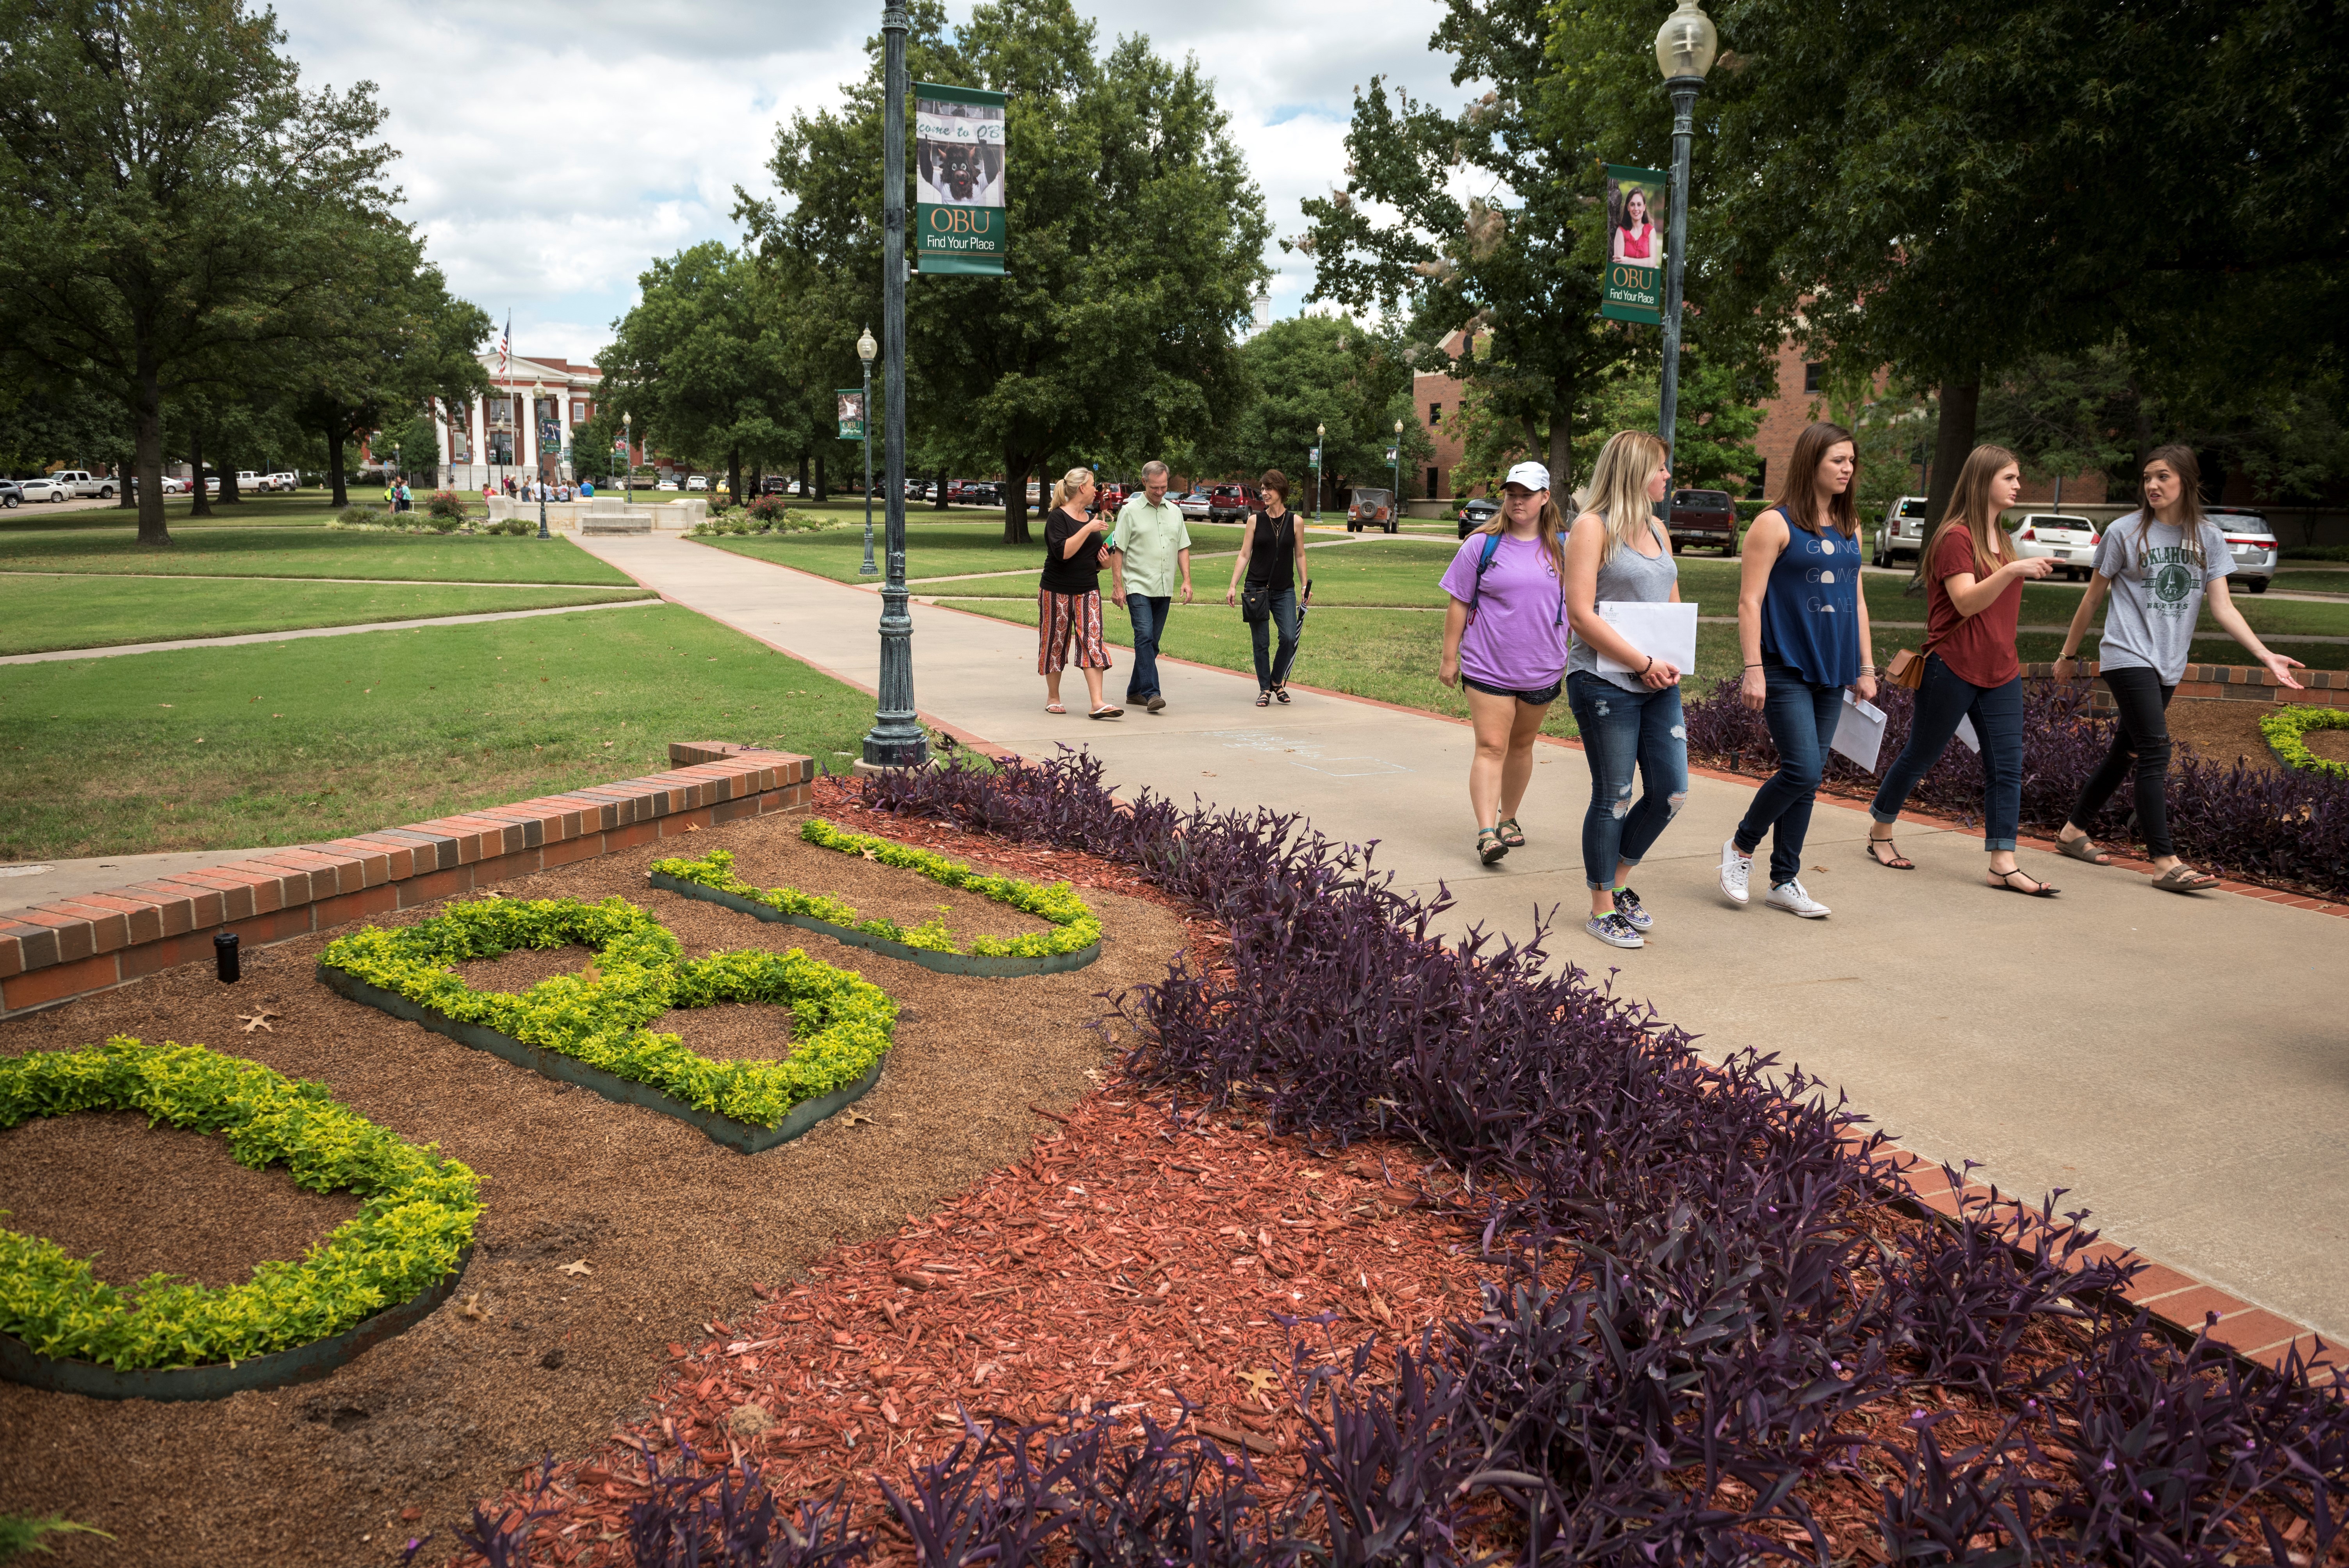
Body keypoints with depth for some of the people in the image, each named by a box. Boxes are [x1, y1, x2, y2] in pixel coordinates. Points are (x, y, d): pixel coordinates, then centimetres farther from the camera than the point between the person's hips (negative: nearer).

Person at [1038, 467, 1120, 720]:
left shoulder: (1091, 517, 14)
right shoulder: (1057, 518, -8)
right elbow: (1063, 552, -23)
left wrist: (1102, 560, 5)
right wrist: (1088, 529, -21)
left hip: (1088, 591, 5)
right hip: (1057, 592, -5)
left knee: (1092, 641, -6)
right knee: (1055, 642, 5)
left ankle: (1097, 704, -12)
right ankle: (1053, 698, 21)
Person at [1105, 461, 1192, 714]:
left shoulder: (1174, 512, 13)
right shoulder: (1130, 511, -2)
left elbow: (1183, 548, 17)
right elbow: (1117, 550, -4)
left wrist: (1187, 580, 6)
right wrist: (1117, 585, -9)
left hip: (1164, 589, 5)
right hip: (1138, 587, -5)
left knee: (1152, 642, 8)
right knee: (1145, 636, -15)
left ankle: (1135, 692, 17)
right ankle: (1151, 693, -19)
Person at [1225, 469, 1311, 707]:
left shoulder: (1295, 521, 3)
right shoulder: (1255, 520, 2)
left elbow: (1300, 556, 11)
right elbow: (1244, 555, 3)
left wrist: (1305, 585, 5)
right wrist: (1233, 586, -3)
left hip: (1285, 591, 0)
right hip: (1257, 589, 0)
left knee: (1290, 638, -11)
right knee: (1260, 642, 0)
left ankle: (1278, 681, 11)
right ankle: (1265, 689, 13)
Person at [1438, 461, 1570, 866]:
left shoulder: (1564, 547, 3)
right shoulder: (1482, 545, -2)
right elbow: (1459, 603, 1)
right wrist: (1449, 657, 0)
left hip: (1542, 669, 3)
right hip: (1488, 667, -3)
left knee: (1521, 745, 15)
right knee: (1491, 747, -9)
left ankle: (1508, 818, 31)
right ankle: (1487, 832, -13)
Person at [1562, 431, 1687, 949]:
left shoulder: (1656, 529, 16)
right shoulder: (1592, 528, -7)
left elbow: (1674, 605, 20)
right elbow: (1581, 614, -15)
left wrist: (1673, 661, 1)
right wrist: (1644, 662, -16)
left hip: (1657, 684, 7)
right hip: (1605, 684, -7)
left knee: (1671, 793, 6)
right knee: (1614, 797, 1)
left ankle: (1617, 881, 27)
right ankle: (1602, 908, 16)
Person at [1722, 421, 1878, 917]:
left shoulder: (1849, 527, 13)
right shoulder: (1776, 524, -7)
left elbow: (1857, 600, 18)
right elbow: (1750, 601, -10)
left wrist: (1865, 668, 14)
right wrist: (1753, 669, -16)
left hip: (1831, 672, 7)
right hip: (1786, 669, -7)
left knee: (1810, 777, 8)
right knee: (1802, 770, -14)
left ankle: (1785, 881, 17)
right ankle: (1741, 848, 10)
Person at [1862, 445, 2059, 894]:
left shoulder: (2001, 540, 16)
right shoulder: (1956, 537, -11)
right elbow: (1966, 603, -23)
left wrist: (2030, 571, 15)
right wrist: (2012, 570, -33)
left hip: (2000, 671, 8)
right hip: (1953, 668, -7)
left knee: (2007, 764, -2)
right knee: (1922, 754, 6)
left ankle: (2004, 863, -3)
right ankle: (1880, 832, 26)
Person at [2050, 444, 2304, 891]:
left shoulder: (2208, 538, 6)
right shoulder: (2125, 532, -3)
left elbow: (2223, 608, 1)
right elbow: (2092, 598, 5)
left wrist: (2266, 656, -11)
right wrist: (2068, 654, 10)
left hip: (2168, 666, 5)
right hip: (2127, 657, -5)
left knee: (2127, 754, 11)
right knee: (2155, 754, -14)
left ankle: (2074, 831, 25)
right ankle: (2165, 862, -16)